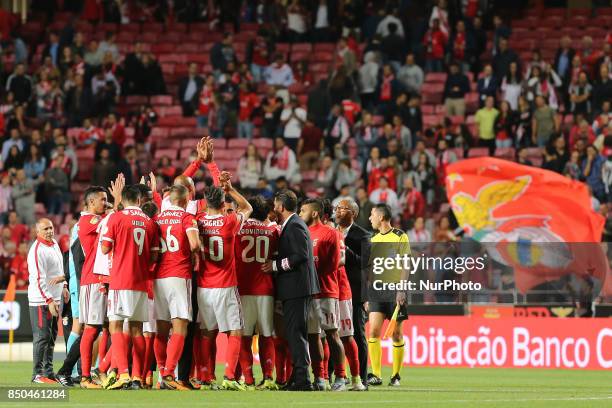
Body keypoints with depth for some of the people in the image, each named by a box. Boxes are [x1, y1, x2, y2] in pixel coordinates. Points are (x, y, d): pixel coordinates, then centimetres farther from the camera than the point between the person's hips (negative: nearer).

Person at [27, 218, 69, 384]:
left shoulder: (54, 244, 11)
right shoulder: (37, 250, -17)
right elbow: (38, 279, -22)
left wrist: (64, 286, 20)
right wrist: (49, 301, -25)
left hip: (55, 299, 9)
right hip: (41, 300, -9)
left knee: (52, 336, 11)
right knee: (42, 336, -8)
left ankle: (48, 371, 17)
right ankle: (37, 374, -4)